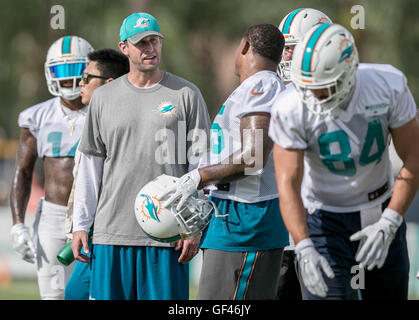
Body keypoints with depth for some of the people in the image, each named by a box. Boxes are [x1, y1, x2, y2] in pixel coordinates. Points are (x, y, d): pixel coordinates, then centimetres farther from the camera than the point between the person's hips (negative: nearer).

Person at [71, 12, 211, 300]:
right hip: (112, 231, 2)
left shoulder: (186, 95, 3)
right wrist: (80, 225, 7)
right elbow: (91, 165, 12)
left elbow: (200, 164, 2)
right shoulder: (104, 97, 10)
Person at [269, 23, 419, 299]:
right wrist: (305, 249, -38)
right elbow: (288, 183, -25)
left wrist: (388, 224, -19)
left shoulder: (389, 86, -18)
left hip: (382, 210, 3)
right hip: (327, 221, -3)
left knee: (390, 294, 10)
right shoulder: (291, 110, -23)